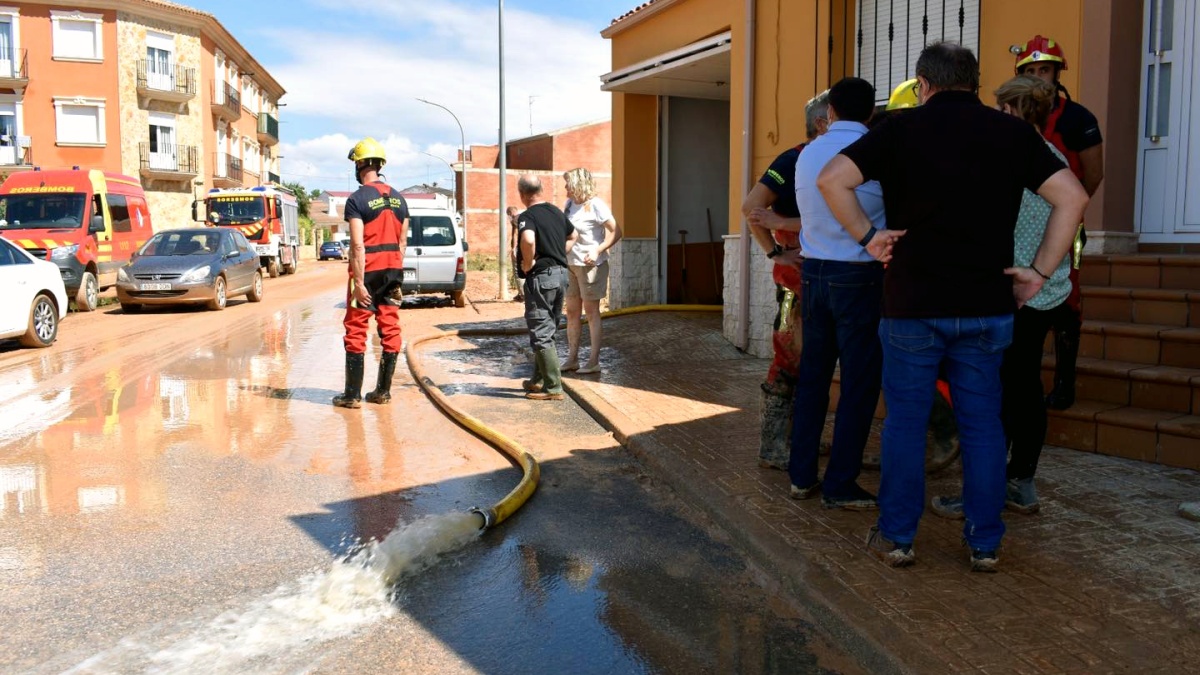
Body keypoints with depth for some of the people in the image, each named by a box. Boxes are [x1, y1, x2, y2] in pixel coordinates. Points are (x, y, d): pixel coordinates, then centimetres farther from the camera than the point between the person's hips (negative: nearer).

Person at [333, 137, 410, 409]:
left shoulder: (357, 199, -11)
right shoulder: (398, 198, 9)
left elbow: (358, 246, -16)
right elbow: (402, 241, 11)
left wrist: (359, 282, -16)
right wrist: (396, 272, 16)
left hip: (368, 271, -6)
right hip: (393, 270, 6)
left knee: (356, 330, 1)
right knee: (390, 328, 8)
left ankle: (352, 394, 2)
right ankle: (383, 390, 14)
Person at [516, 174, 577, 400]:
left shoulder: (527, 216, -13)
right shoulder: (556, 212, 13)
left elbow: (528, 240, -34)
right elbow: (573, 236, 28)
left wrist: (528, 263, -18)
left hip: (541, 277, -8)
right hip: (561, 273, 9)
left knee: (541, 333, -3)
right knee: (548, 331, 18)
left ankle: (553, 387, -2)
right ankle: (539, 379, 28)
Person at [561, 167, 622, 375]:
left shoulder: (595, 205, -14)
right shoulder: (569, 203, 6)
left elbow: (616, 233, -16)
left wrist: (598, 250, -26)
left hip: (590, 265, -7)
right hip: (571, 264, 7)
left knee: (591, 312, 1)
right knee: (572, 312, 11)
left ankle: (594, 361, 9)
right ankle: (572, 358, 21)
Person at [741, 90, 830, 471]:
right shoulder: (794, 161, -11)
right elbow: (750, 207, -18)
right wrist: (775, 253, -17)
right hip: (798, 278, -8)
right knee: (788, 361, -4)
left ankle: (801, 439, 27)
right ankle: (773, 450, 5)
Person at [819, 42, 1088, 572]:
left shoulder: (903, 128, -2)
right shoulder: (1012, 132, 5)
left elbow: (832, 180, -12)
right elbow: (1072, 197, 1)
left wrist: (866, 237, -3)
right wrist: (1040, 271, 3)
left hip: (913, 304, -2)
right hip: (988, 306, 2)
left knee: (906, 421, 8)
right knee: (982, 424, 11)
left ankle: (896, 537, 15)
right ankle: (985, 544, 17)